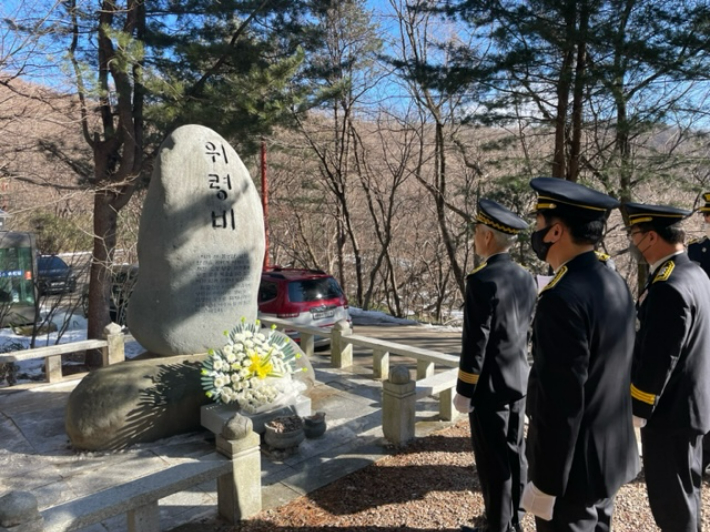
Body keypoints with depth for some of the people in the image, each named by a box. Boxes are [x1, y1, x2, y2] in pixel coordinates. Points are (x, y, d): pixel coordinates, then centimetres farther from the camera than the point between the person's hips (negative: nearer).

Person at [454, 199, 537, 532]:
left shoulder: (482, 280, -21)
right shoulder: (526, 278, 3)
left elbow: (475, 343, -20)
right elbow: (526, 333, 11)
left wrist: (463, 391, -12)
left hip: (489, 386, -8)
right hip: (518, 381, 8)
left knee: (493, 462, 5)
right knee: (514, 454, 19)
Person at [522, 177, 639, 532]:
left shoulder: (563, 298, -27)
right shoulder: (615, 284, 3)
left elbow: (561, 403, -26)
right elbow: (609, 377, 10)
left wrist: (545, 483, -17)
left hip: (575, 466, -8)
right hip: (610, 455, 9)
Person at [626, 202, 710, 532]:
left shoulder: (669, 288, -26)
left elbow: (658, 361, -25)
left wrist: (637, 411, -15)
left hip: (669, 409, -10)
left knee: (670, 498, 7)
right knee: (683, 491, 24)